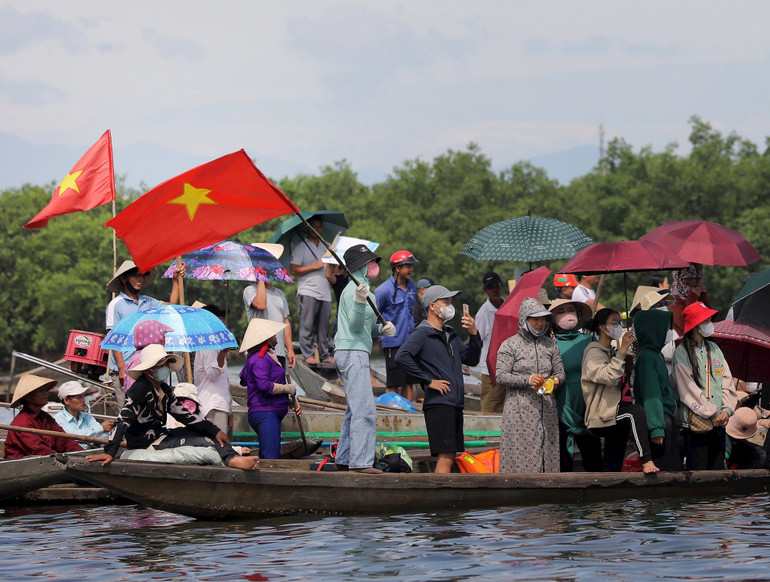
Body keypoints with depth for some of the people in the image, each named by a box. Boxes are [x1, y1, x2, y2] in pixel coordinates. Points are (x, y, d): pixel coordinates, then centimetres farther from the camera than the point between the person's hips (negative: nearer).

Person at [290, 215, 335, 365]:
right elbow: (293, 270, -6)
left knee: (324, 327, 5)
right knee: (307, 326, -7)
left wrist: (330, 274, 10)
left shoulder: (325, 247, 21)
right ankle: (308, 355, -6)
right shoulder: (301, 247, 1)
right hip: (307, 292, -5)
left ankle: (325, 355, 8)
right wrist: (314, 266, -9)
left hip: (325, 293, 5)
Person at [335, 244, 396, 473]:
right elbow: (355, 326, -18)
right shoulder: (354, 290, -10)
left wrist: (382, 328, 4)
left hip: (355, 353, 11)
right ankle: (361, 461, -20)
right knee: (364, 409, -15)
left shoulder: (364, 288, 21)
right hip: (353, 353, -11)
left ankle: (343, 459, 15)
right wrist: (359, 301, -33)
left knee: (356, 409, 12)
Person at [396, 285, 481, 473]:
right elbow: (401, 357, -20)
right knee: (445, 457, -14)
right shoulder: (422, 334, -5)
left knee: (450, 456, 8)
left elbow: (471, 359, 20)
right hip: (438, 403, -8)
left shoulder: (451, 335, 20)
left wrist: (474, 335, 4)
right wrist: (428, 381, -16)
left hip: (455, 404, 8)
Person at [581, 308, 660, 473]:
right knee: (636, 412, -35)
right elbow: (607, 377, -24)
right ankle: (646, 461, -44)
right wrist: (622, 351, -23)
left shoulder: (612, 352, 24)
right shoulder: (594, 352, -4)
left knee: (612, 467, 5)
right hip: (602, 417, -10)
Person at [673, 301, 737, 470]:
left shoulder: (714, 349, 14)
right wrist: (712, 414, -13)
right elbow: (688, 389, -11)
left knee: (717, 468, 6)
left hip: (719, 422, 6)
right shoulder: (681, 353, -5)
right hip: (696, 423, -6)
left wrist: (727, 410, -3)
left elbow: (727, 382, 11)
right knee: (696, 470, -7)